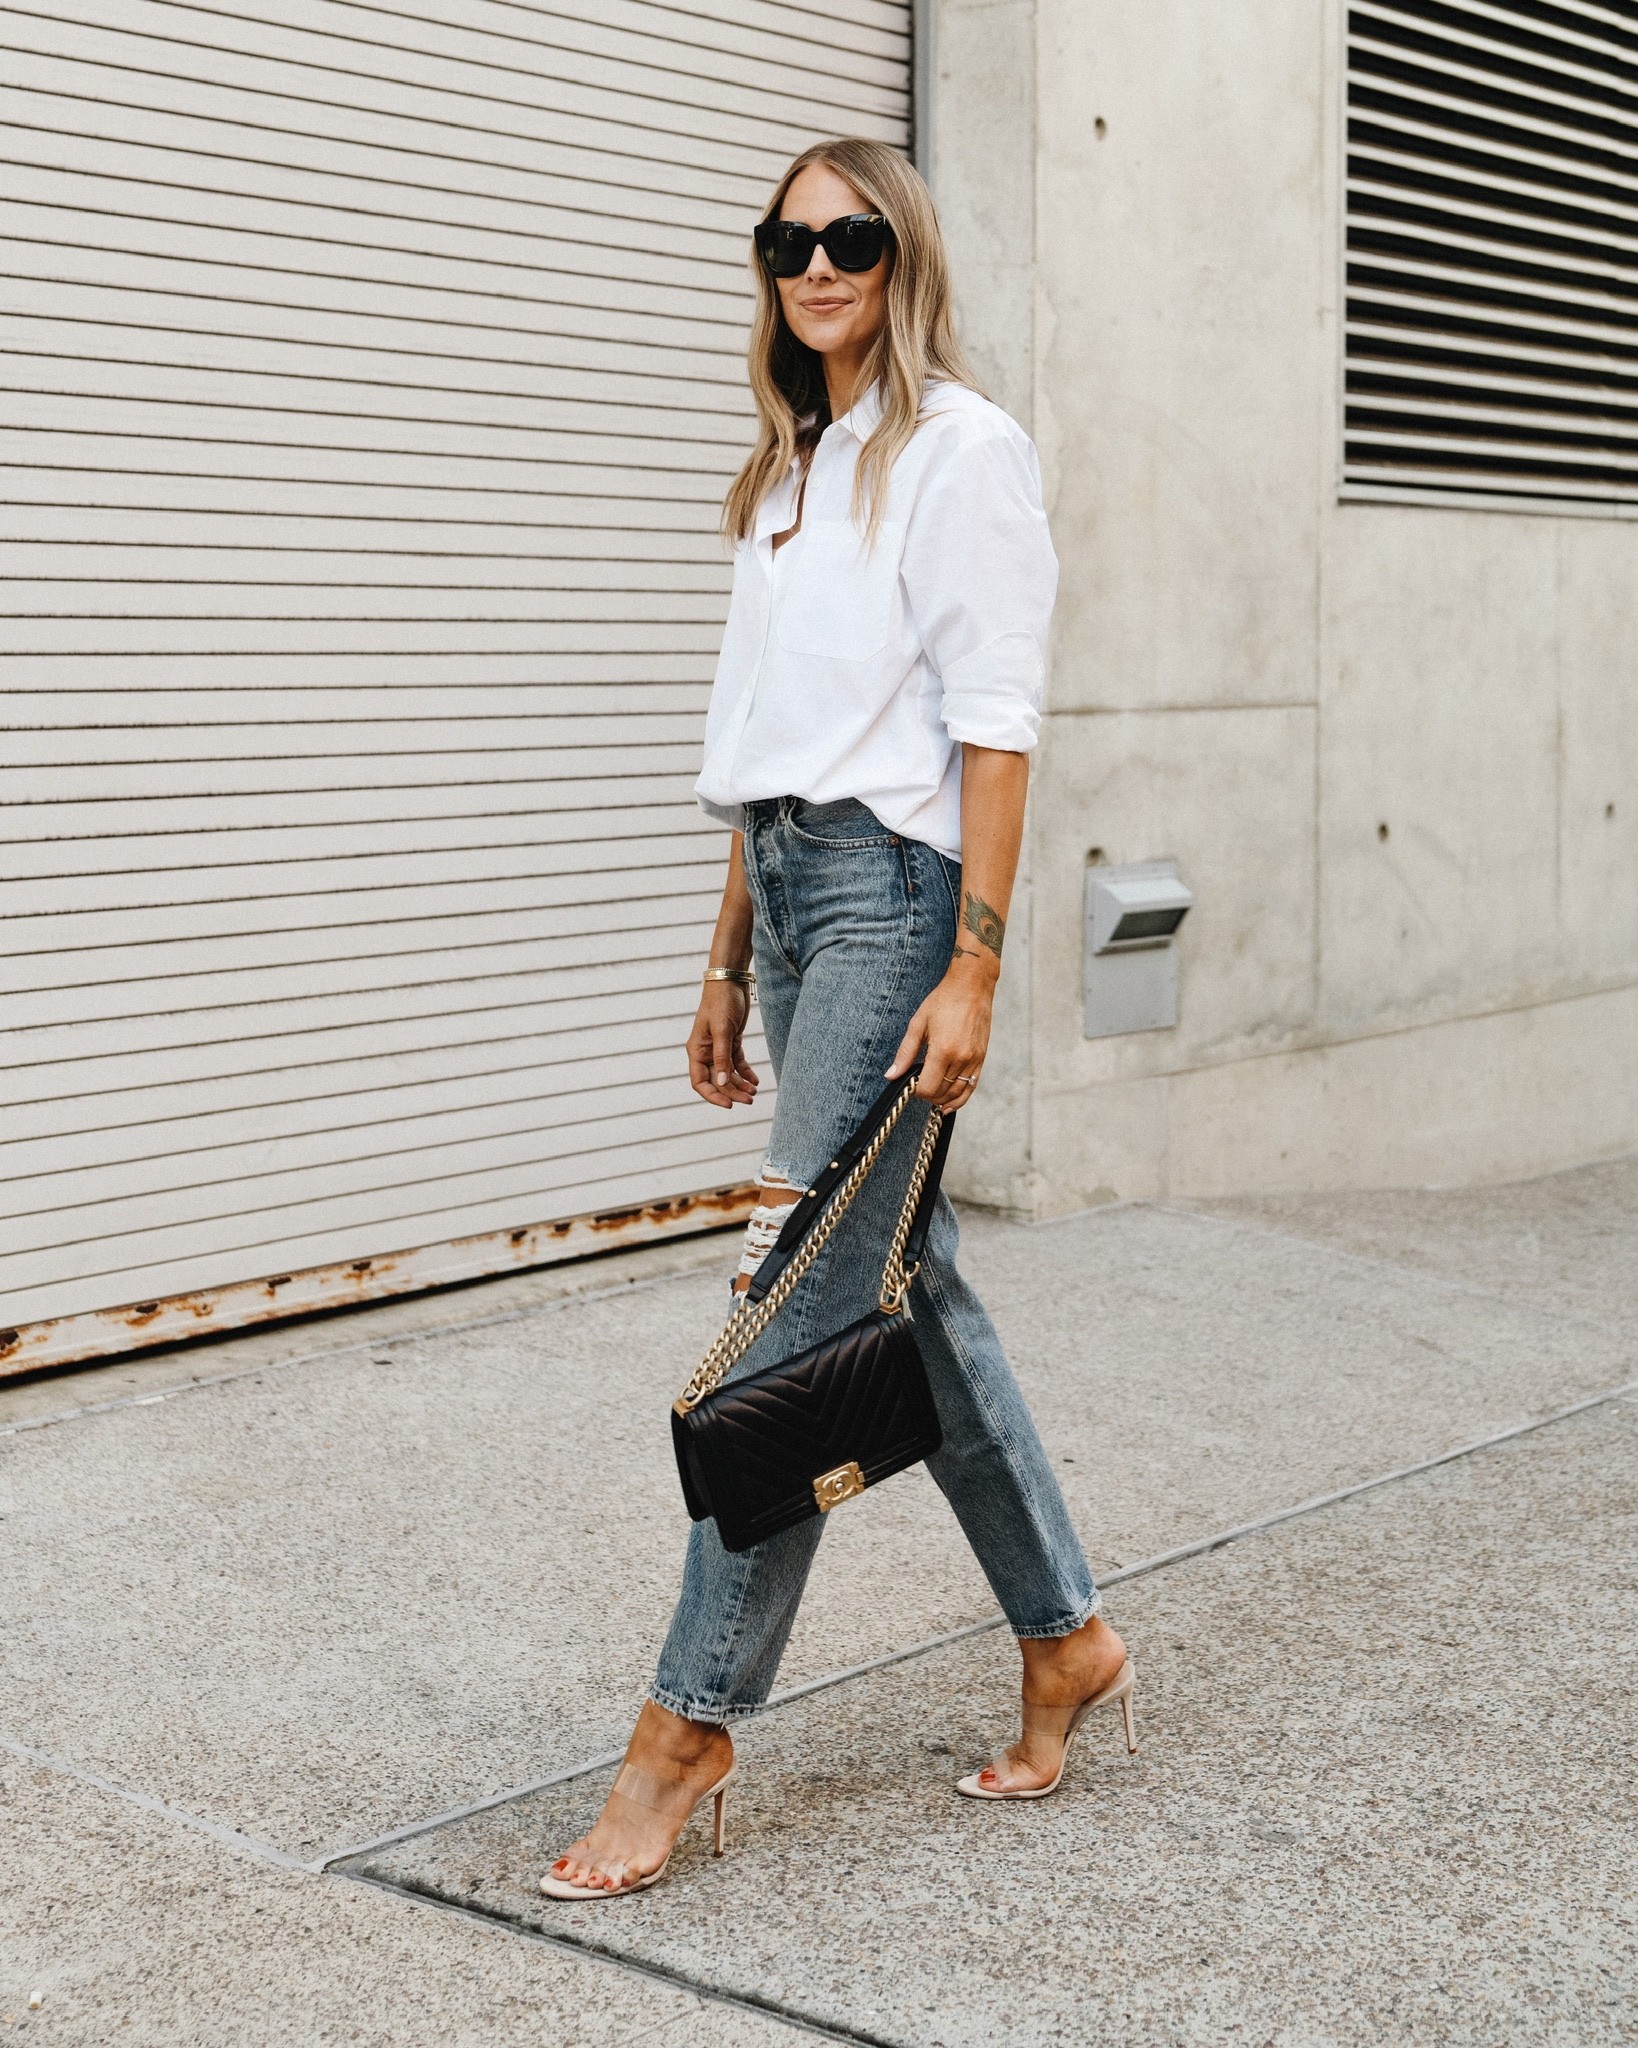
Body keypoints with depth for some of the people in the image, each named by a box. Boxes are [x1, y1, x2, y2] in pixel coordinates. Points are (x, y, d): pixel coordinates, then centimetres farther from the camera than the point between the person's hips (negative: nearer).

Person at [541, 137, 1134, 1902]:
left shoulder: (963, 450, -4)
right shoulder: (791, 469, 19)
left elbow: (994, 723, -11)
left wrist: (973, 969, -17)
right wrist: (729, 960, 17)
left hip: (892, 889, -8)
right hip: (790, 888, 9)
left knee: (798, 1303, -9)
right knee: (907, 1284, 11)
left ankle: (690, 1722, -3)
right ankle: (1066, 1641, 23)